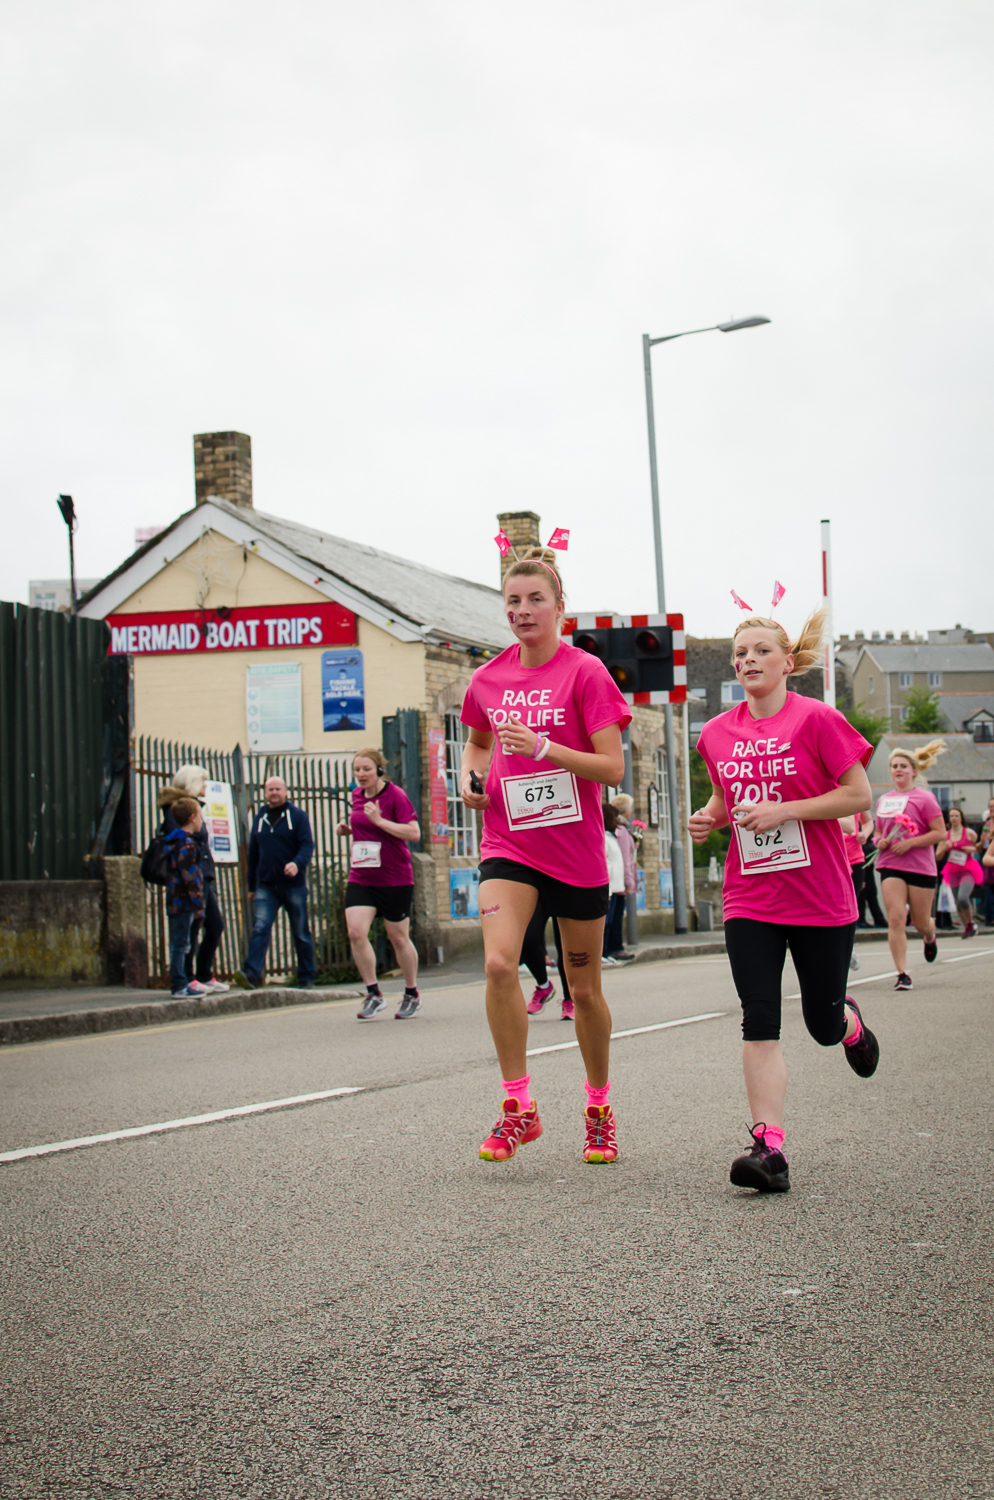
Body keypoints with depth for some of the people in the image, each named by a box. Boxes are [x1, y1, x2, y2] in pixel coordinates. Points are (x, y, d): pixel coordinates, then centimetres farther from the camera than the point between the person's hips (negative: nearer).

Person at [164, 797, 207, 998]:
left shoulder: (173, 842, 16)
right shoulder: (187, 844, -15)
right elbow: (190, 876, -20)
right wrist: (198, 906, -19)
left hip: (175, 902, 10)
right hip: (185, 902, -10)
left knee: (178, 943, 15)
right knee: (180, 943, -7)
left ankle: (180, 983, 22)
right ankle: (180, 987, -5)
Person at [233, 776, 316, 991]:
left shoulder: (297, 816, 2)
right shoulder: (259, 819, 14)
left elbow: (307, 845, -9)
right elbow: (253, 854, 19)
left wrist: (297, 863, -29)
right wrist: (251, 886, 18)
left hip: (293, 885, -2)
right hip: (266, 886, 2)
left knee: (301, 933, 5)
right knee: (260, 928, -14)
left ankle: (306, 978, 13)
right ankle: (251, 974, -24)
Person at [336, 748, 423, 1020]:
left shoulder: (396, 795, -11)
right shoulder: (356, 795, 9)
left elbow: (414, 834, -17)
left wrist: (379, 820, -23)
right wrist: (348, 829, 6)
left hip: (395, 879, -5)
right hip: (360, 878, 5)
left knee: (398, 938, 6)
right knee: (355, 932, -13)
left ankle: (412, 994, 26)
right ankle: (373, 994, 0)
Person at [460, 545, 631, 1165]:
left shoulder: (585, 672, -8)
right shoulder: (490, 678, 5)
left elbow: (613, 768, -12)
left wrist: (543, 746, -23)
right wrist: (471, 777, 4)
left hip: (576, 850, -2)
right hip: (507, 843, 3)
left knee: (585, 988, 8)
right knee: (499, 963, -20)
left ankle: (600, 1110, 28)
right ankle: (519, 1107, -8)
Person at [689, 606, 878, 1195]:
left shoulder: (816, 718, -9)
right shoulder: (718, 734, 6)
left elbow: (859, 795, -10)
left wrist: (786, 811, -19)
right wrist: (710, 817, 0)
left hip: (821, 898, -3)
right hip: (750, 899, 3)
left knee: (824, 1025, 9)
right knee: (760, 1024, -9)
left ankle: (850, 1020, 45)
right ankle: (770, 1147, -10)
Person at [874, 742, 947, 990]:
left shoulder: (923, 798, -4)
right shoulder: (883, 800, 11)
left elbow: (940, 833, -8)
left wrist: (910, 843, -17)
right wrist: (879, 841, 1)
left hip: (921, 867, -3)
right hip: (890, 866, 3)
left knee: (921, 922, 8)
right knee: (895, 919, -13)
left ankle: (930, 938, 46)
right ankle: (902, 974, -11)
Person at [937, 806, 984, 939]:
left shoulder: (969, 833, -2)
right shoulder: (945, 835, 7)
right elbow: (937, 856, 8)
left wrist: (972, 849, -11)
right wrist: (945, 848, -10)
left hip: (968, 870, -4)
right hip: (953, 872, 4)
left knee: (963, 898, -23)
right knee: (958, 903, 7)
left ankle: (971, 922, 1)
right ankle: (967, 928, 27)